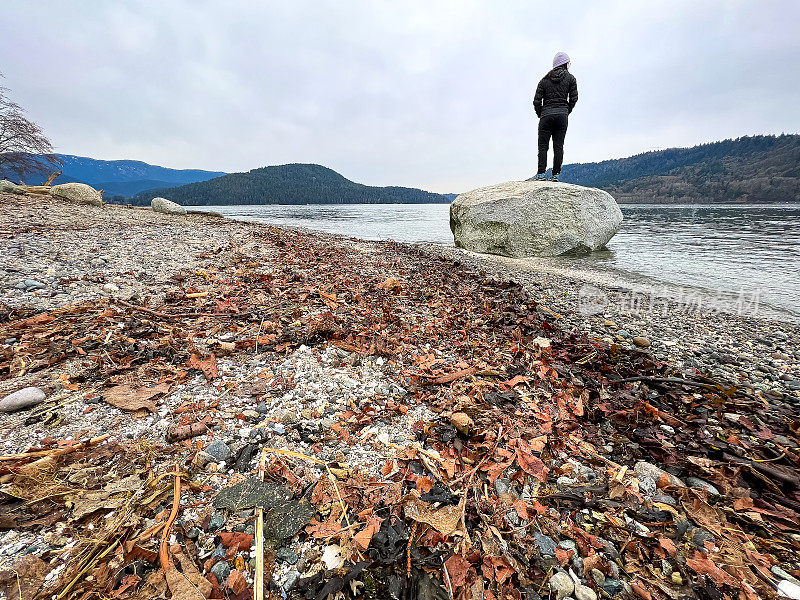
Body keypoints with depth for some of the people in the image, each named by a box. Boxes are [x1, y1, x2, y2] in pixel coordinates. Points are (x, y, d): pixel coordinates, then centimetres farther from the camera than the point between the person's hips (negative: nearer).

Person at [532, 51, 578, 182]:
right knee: (558, 146, 0)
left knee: (543, 146, -1)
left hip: (546, 115, 0)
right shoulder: (570, 78, 9)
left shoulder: (545, 79, 10)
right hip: (562, 115, 0)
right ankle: (556, 174, -3)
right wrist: (566, 112, 16)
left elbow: (537, 101, 3)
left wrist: (540, 115, 14)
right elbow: (574, 98, 3)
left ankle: (541, 174, -12)